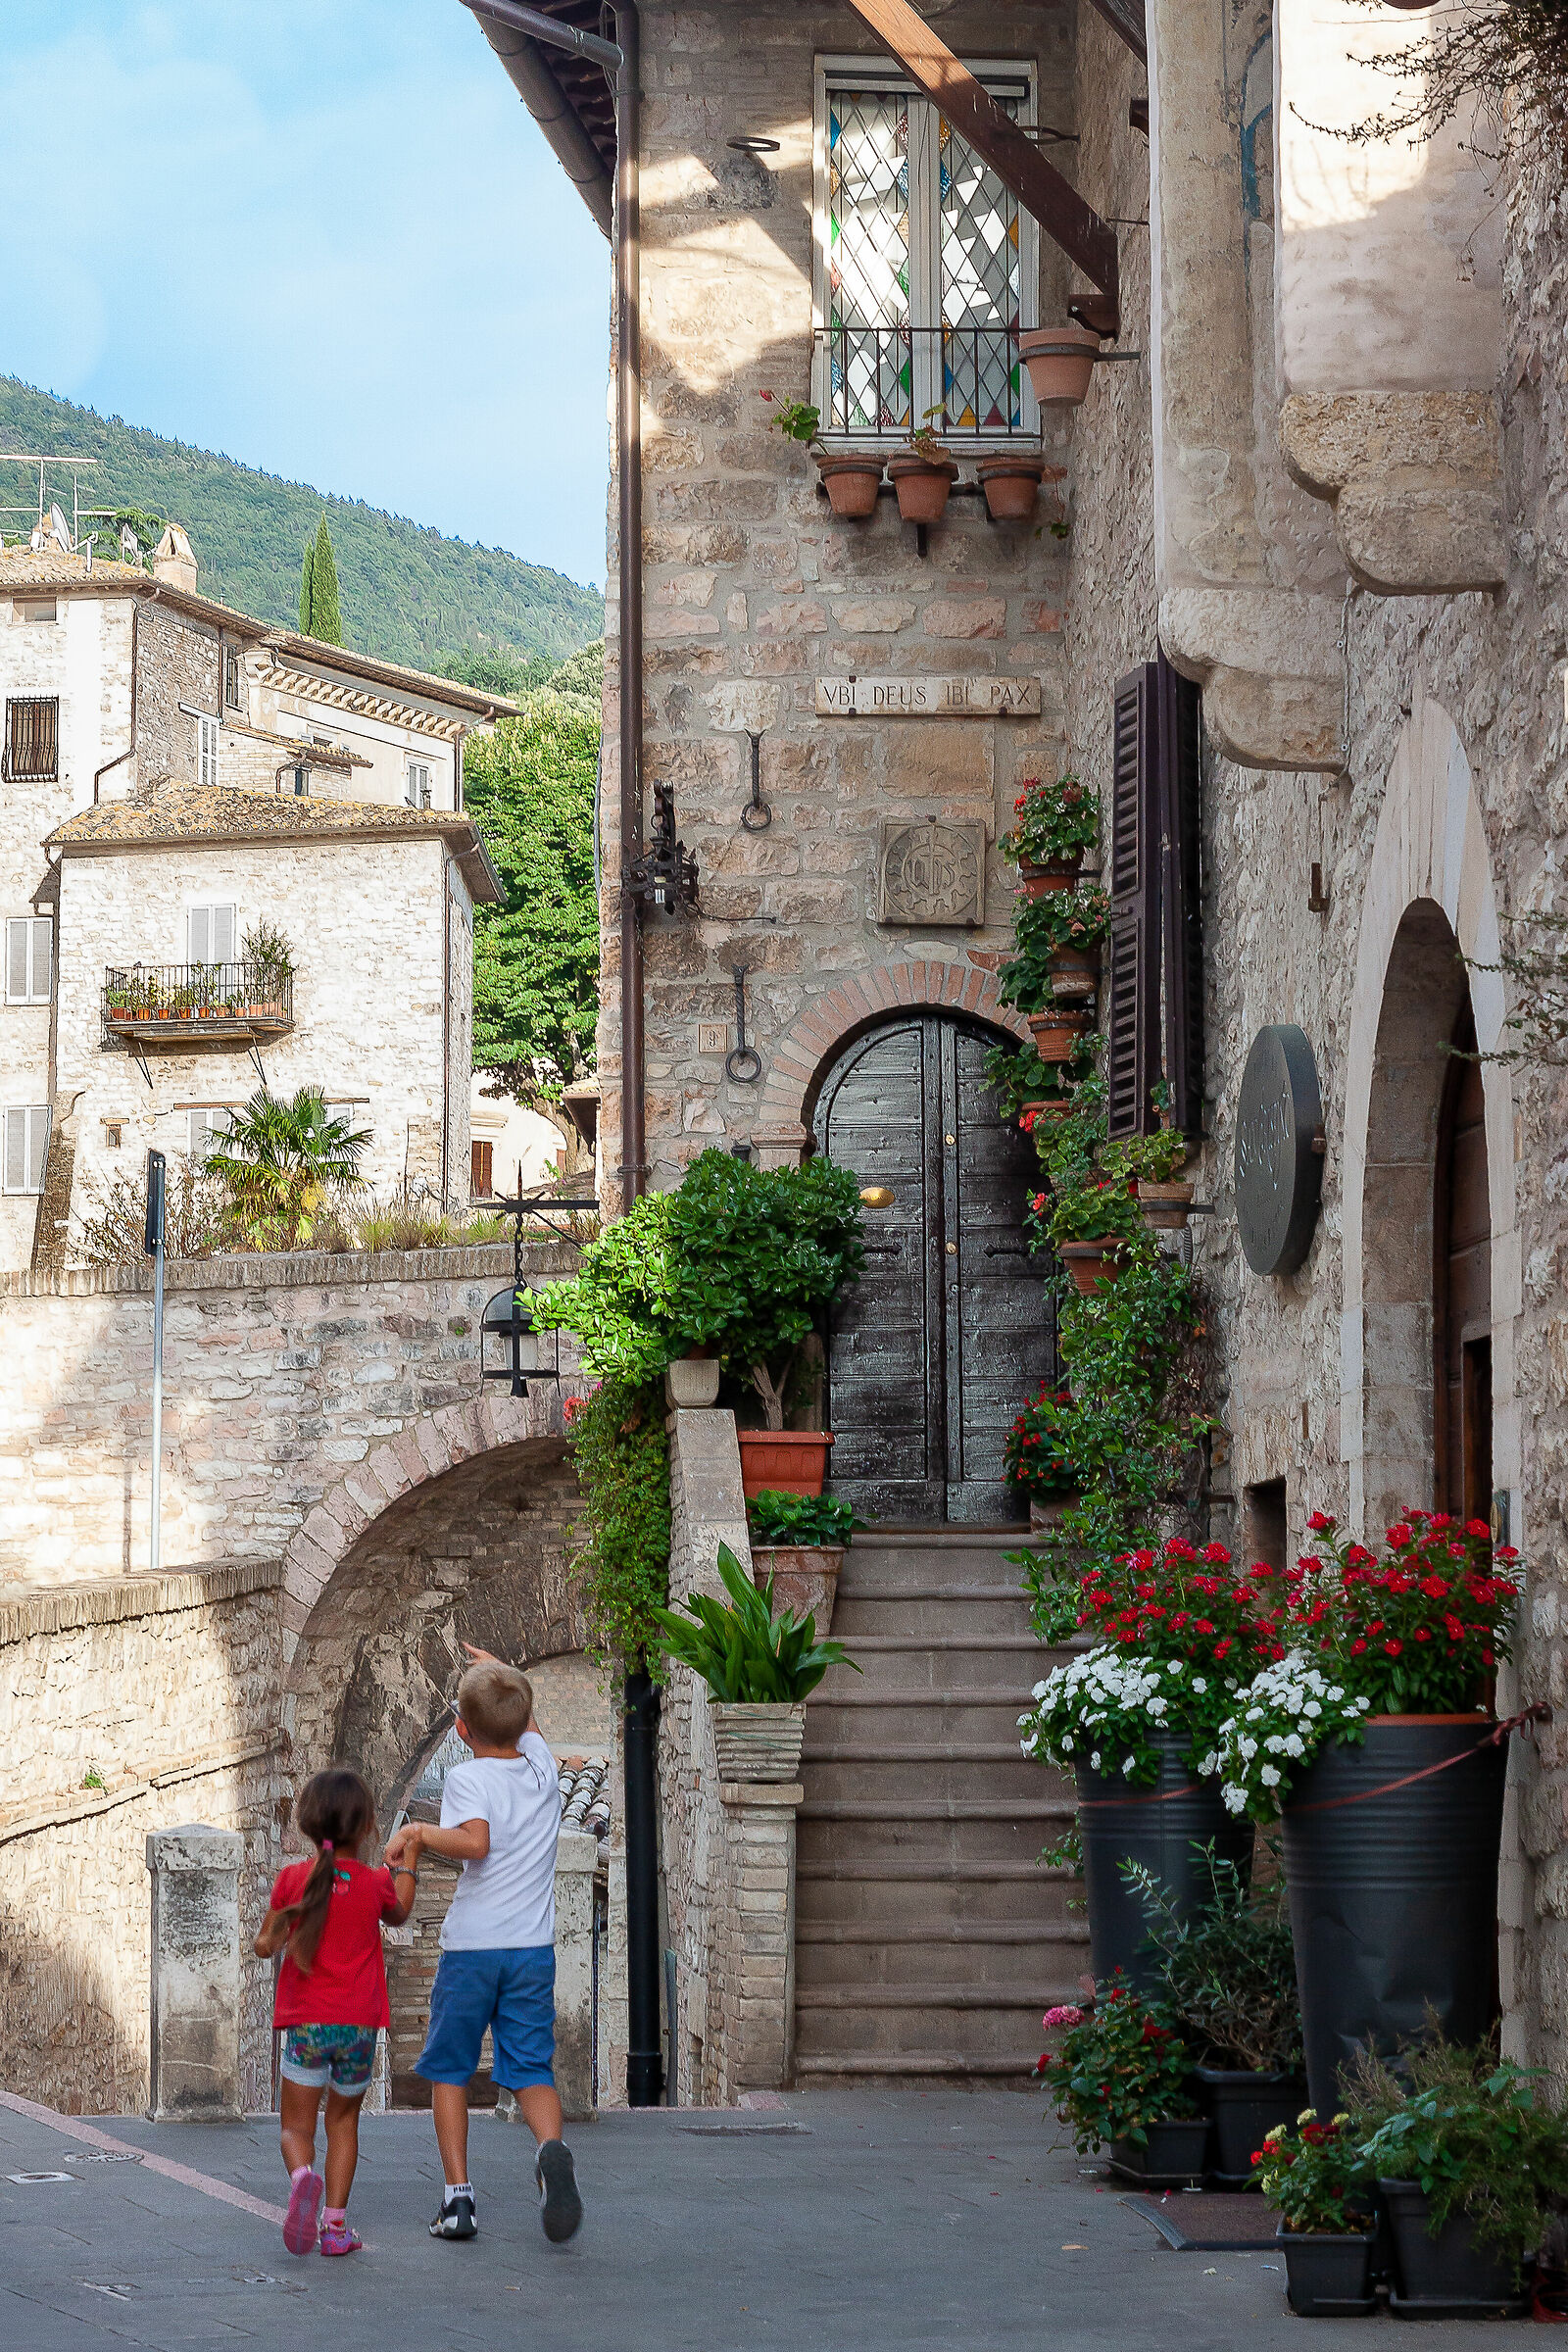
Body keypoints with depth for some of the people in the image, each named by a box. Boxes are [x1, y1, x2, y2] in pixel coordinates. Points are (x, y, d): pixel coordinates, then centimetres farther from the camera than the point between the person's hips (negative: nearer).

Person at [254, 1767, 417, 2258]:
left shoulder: (292, 1878, -5)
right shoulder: (375, 1883, -3)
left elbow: (264, 1944, 3)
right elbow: (398, 1915, 21)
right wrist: (405, 1868, 36)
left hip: (305, 2023, -1)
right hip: (359, 2024, 1)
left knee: (297, 2127, 6)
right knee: (343, 2120, 18)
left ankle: (303, 2176, -27)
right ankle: (335, 2224, 12)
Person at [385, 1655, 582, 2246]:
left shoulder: (466, 1779, -9)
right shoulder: (542, 1769, 7)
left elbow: (474, 1842, -29)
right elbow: (527, 1725, 31)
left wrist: (418, 1831, -18)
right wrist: (501, 1673, 45)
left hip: (469, 1950, -3)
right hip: (533, 1950, 3)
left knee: (449, 2069, 11)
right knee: (532, 2070, 5)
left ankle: (458, 2195, 6)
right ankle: (552, 2148, -25)